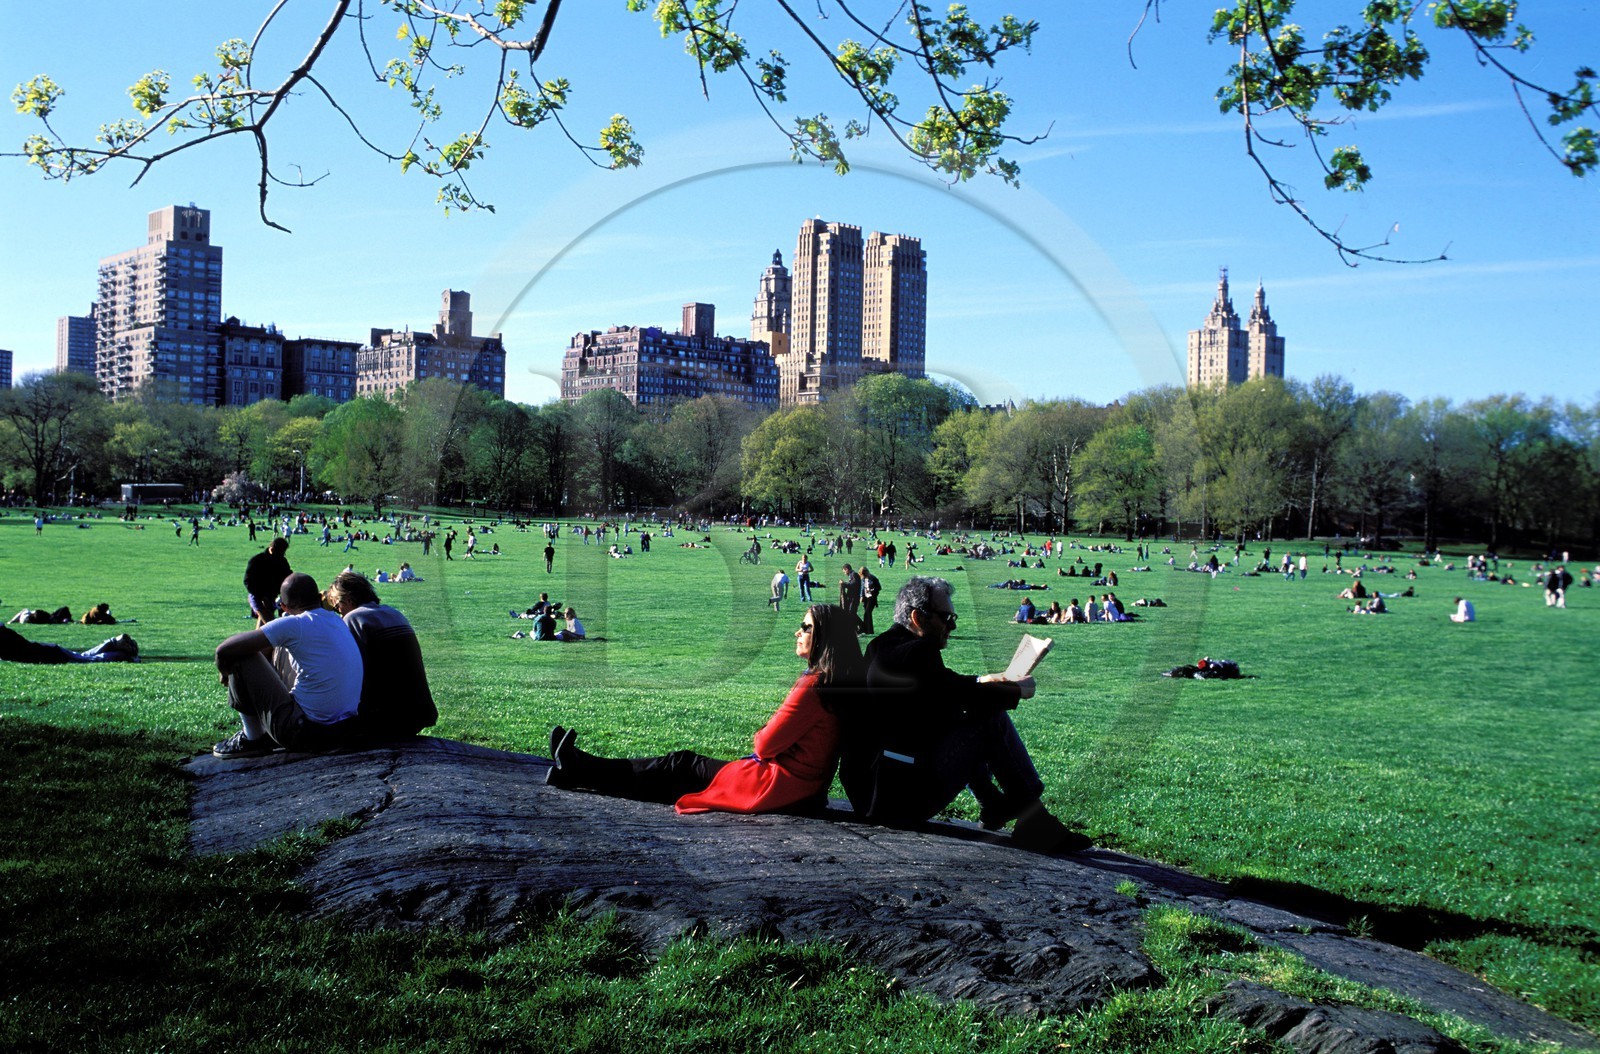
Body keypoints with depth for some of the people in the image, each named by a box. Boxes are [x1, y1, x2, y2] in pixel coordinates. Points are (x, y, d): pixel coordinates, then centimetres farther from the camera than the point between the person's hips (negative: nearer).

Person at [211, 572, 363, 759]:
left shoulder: (294, 625, -14)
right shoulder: (337, 621, 8)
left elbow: (224, 650, -9)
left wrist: (225, 672, 11)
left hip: (308, 733, -8)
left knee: (241, 658, 1)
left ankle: (253, 739, 15)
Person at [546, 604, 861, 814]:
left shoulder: (814, 686, -22)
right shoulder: (834, 682, 8)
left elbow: (766, 744, -18)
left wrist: (762, 735, 3)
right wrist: (768, 735, 0)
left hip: (780, 786, -9)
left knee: (681, 767, 2)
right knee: (687, 763, 12)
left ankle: (578, 771, 14)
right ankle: (579, 769, 17)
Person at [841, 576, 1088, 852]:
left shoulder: (881, 647, 14)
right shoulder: (916, 652, -16)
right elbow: (961, 694, -12)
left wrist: (981, 682, 26)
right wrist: (1018, 690, 4)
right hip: (902, 800, -10)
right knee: (991, 717, -6)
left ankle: (993, 806, 28)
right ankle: (1034, 822, -3)